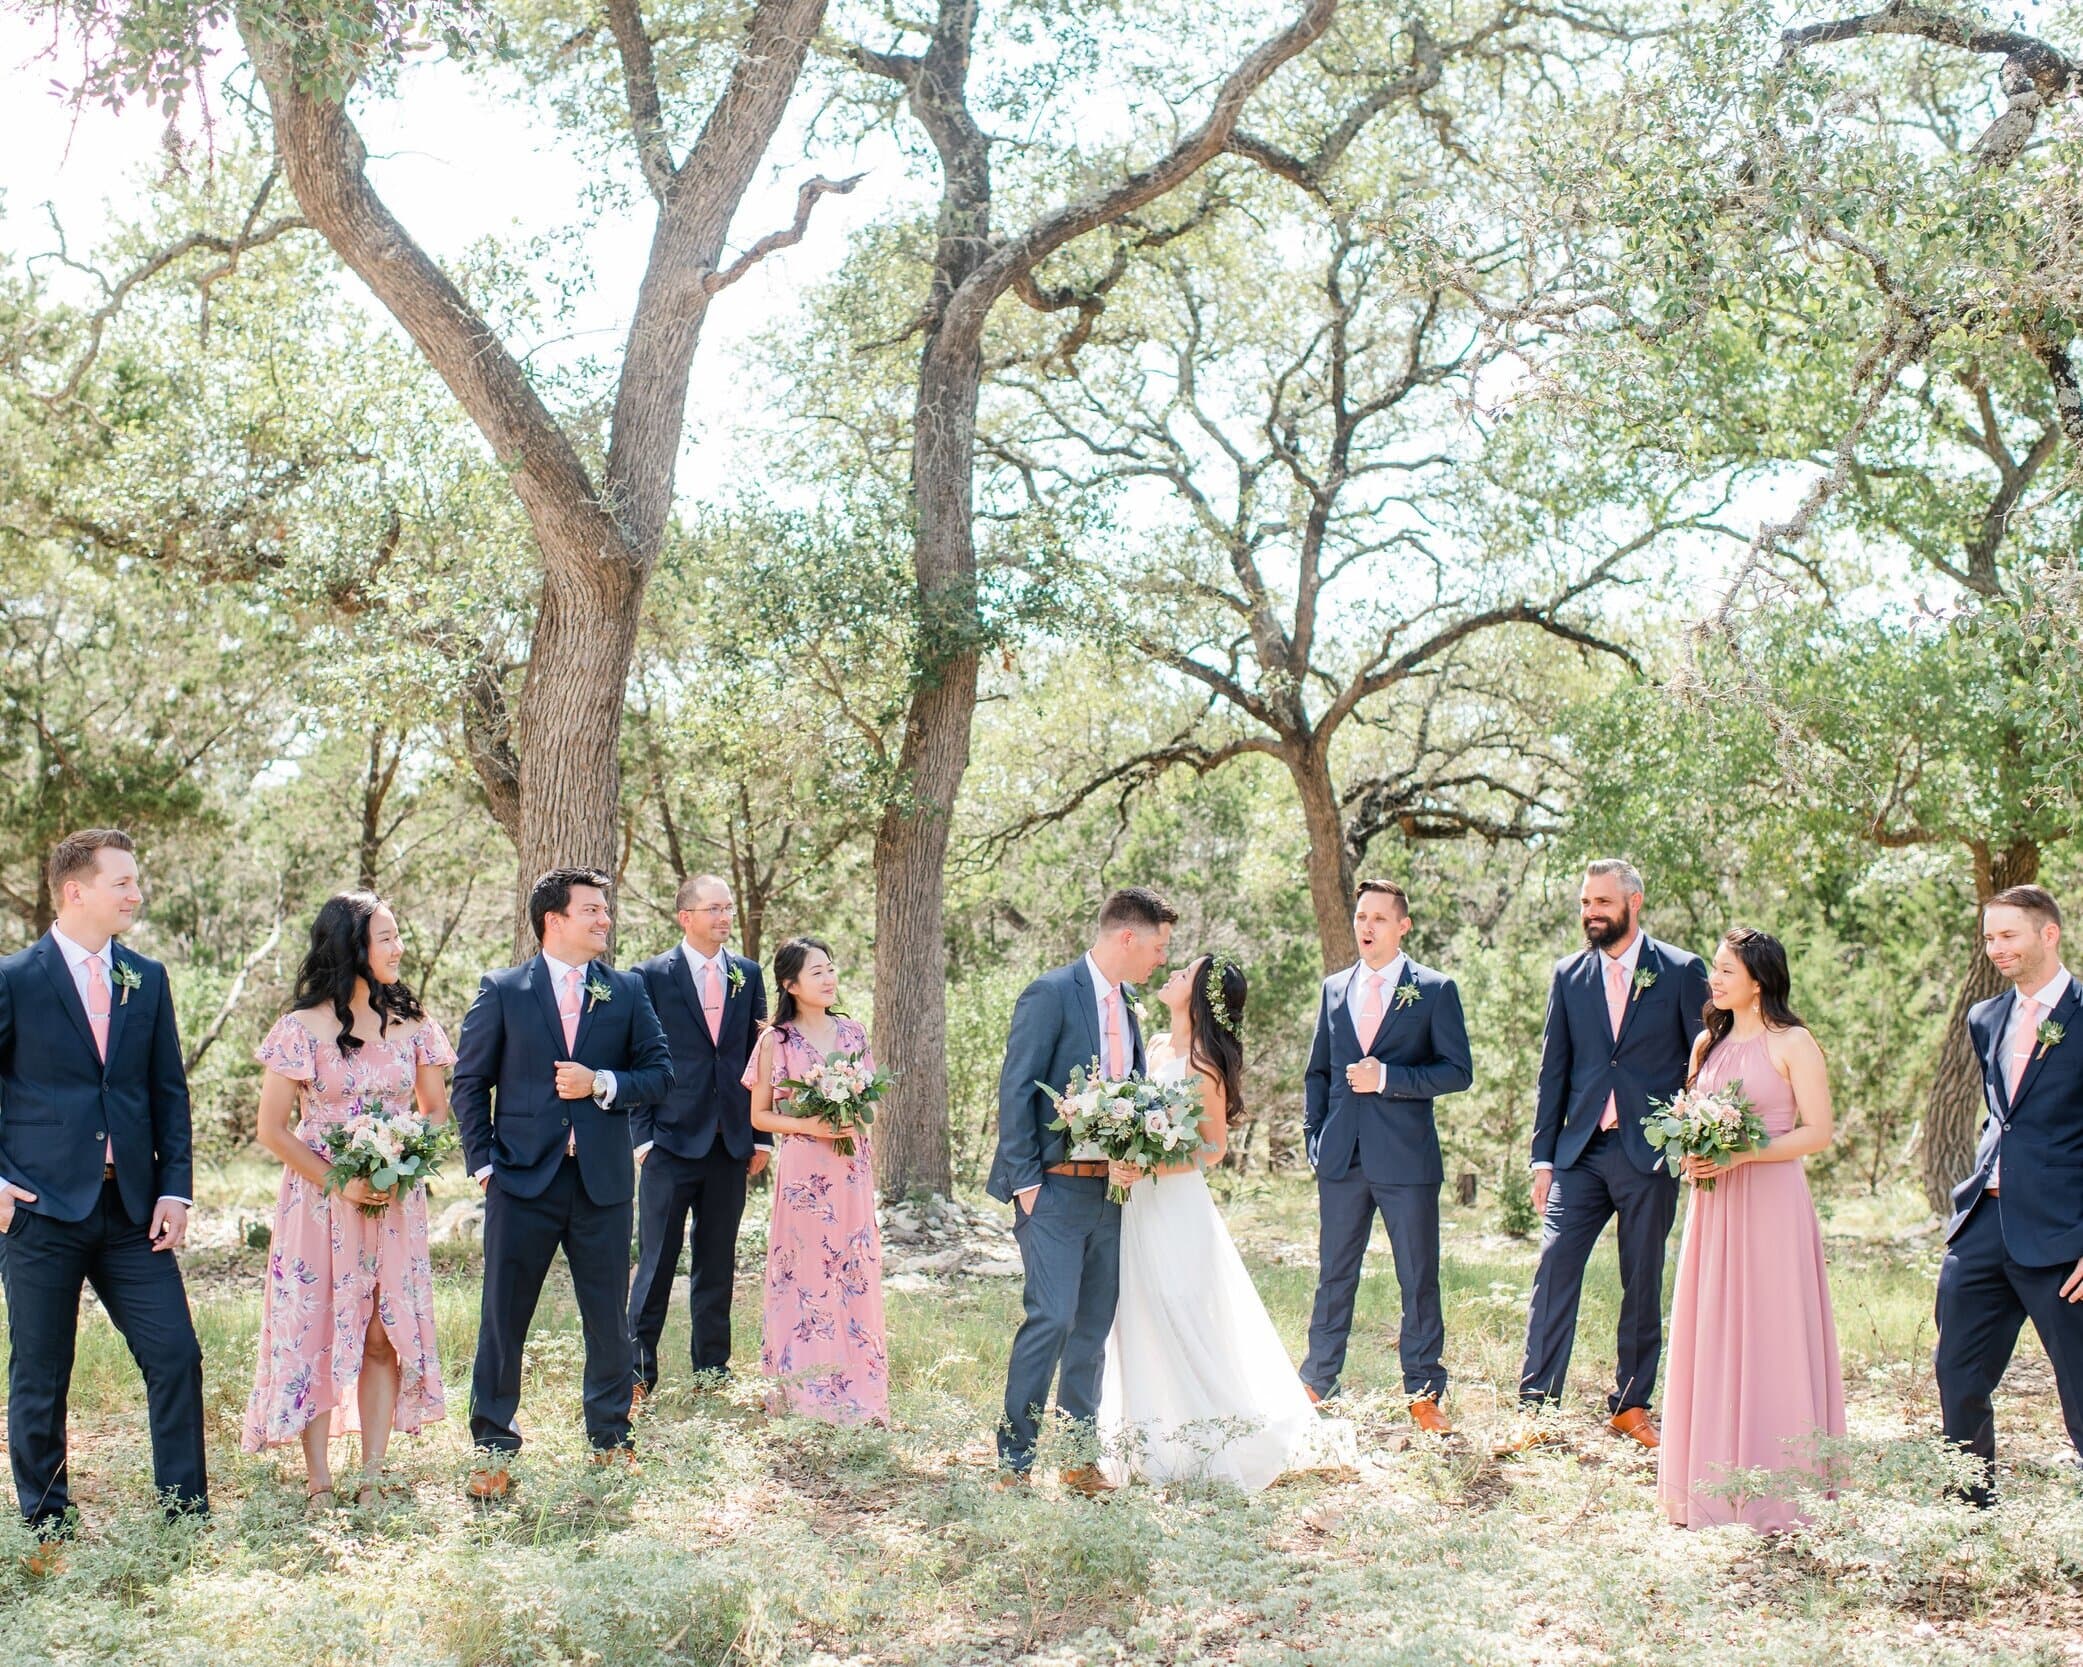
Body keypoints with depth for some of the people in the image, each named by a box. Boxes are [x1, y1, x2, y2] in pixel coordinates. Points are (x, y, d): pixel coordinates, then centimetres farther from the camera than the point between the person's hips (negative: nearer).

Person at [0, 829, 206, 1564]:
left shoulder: (147, 979, 9)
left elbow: (169, 1089, 10)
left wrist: (175, 1189, 3)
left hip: (132, 1205, 4)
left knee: (176, 1355, -1)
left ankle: (188, 1516, 10)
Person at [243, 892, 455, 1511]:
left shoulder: (411, 1024, 5)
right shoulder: (303, 1028, -6)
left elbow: (436, 1108, 12)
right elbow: (272, 1128, -5)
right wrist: (337, 1182, -15)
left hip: (395, 1203, 3)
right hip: (321, 1202, -3)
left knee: (387, 1334, 1)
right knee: (315, 1331, -1)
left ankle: (373, 1477, 8)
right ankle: (319, 1483, 6)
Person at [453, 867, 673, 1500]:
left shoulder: (627, 991, 7)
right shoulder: (502, 991, 2)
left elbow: (660, 1072, 6)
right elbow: (470, 1082, 4)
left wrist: (602, 1084, -11)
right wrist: (482, 1162, -4)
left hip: (603, 1181, 2)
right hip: (523, 1179, -2)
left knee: (610, 1319, 9)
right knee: (503, 1317, 2)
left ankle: (610, 1436, 25)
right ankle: (493, 1446, 14)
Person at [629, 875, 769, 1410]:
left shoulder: (747, 974, 10)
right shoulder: (652, 976, -1)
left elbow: (757, 1058, 12)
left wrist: (761, 1135, 6)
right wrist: (642, 1134, -8)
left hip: (731, 1141, 4)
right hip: (672, 1141, -4)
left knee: (718, 1265, 10)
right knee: (657, 1263, -2)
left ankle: (712, 1370, 19)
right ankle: (639, 1374, 5)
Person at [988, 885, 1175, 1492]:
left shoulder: (1128, 1009, 15)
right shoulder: (1050, 994, -9)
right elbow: (1016, 1092, -11)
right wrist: (1024, 1182, -14)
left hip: (1110, 1189, 7)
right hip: (1057, 1189, -7)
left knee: (1094, 1327, 9)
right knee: (1051, 1319, -12)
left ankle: (1080, 1455, 17)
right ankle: (1015, 1458, -2)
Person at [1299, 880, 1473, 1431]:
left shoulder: (1435, 990, 0)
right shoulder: (1334, 988, 13)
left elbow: (1458, 1071, -5)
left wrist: (1388, 1078, -16)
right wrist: (1313, 1134, 6)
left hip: (1406, 1157, -3)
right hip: (1342, 1157, 4)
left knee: (1419, 1280, 3)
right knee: (1334, 1276, 11)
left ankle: (1424, 1392, 13)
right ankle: (1317, 1383, 21)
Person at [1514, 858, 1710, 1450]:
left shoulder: (1682, 972, 1)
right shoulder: (1569, 975, 9)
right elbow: (1553, 1069, 10)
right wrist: (1543, 1156, 6)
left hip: (1650, 1154, -2)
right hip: (1581, 1151, 2)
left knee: (1643, 1283, 6)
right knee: (1555, 1265, -9)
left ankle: (1631, 1405, 18)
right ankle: (1536, 1405, -6)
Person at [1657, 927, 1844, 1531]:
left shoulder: (1792, 1044, -5)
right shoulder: (1708, 1044, 14)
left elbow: (1817, 1132, -9)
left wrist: (1741, 1155, -16)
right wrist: (1692, 1155, 1)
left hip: (1772, 1204, -6)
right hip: (1713, 1204, 6)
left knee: (1771, 1339, -3)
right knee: (1711, 1338, 5)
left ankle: (1777, 1488, 4)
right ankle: (1715, 1485, 11)